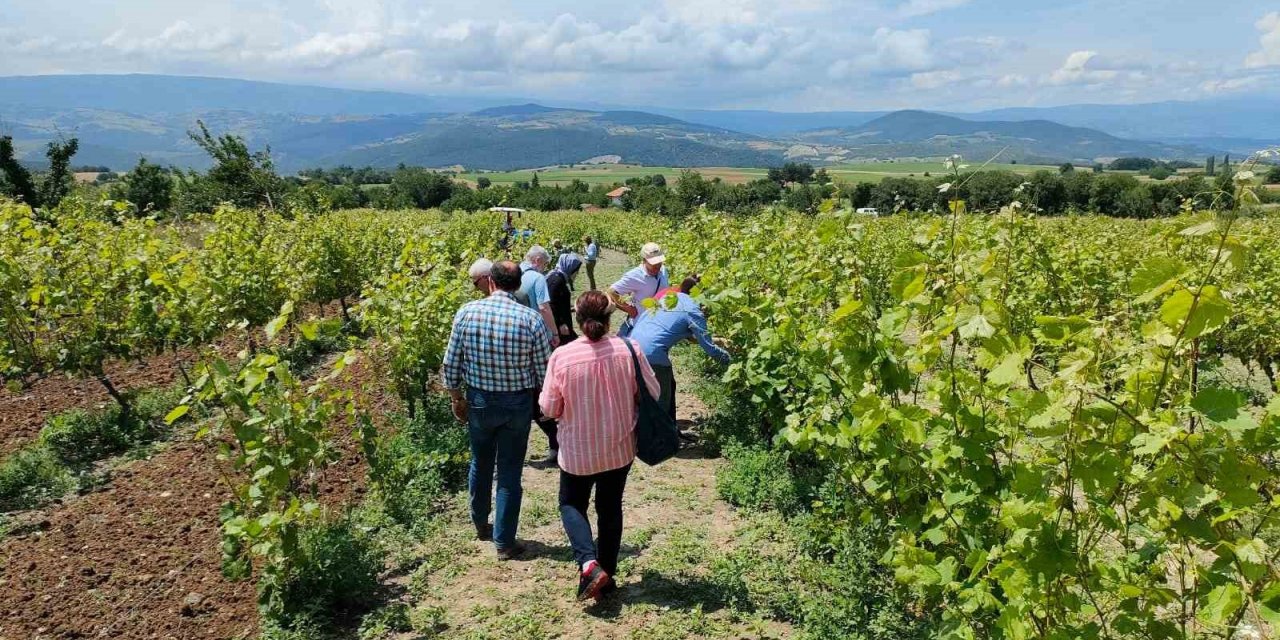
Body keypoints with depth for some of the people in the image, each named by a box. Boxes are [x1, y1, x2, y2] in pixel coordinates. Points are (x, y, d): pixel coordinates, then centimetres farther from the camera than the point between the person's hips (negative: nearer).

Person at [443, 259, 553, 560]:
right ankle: (504, 542, 17)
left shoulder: (467, 312, -11)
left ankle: (481, 524, 43)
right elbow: (544, 371, -9)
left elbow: (451, 364, -5)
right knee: (510, 473, 9)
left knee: (480, 464, 23)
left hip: (478, 401, 2)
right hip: (518, 403, -2)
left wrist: (456, 399, 10)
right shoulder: (531, 319, -15)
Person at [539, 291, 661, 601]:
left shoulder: (562, 356, -19)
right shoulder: (629, 350, -15)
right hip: (619, 448, 2)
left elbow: (549, 408, -10)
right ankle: (607, 574, 29)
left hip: (578, 452, -2)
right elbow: (653, 393, -4)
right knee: (611, 508, 20)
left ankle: (589, 564, 0)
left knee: (572, 505, 20)